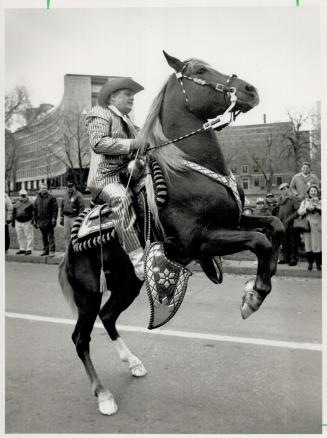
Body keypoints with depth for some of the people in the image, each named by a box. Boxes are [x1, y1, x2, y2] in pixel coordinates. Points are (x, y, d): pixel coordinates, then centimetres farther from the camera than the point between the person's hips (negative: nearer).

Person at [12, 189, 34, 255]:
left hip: (27, 222, -5)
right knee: (20, 237, 10)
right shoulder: (16, 203, 10)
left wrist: (32, 221, -11)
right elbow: (14, 213, 17)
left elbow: (33, 213, -4)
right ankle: (22, 249, 20)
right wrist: (13, 222, 14)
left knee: (28, 236, -2)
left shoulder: (30, 203, -4)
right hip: (18, 222, 5)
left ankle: (29, 249, 5)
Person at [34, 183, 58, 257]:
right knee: (44, 237, 12)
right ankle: (45, 250, 20)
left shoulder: (51, 198, -1)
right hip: (41, 221, 5)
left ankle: (52, 251, -3)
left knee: (50, 236, -4)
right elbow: (35, 210, 18)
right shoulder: (37, 199, 14)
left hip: (49, 221, -5)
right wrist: (35, 221, 14)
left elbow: (55, 209, -6)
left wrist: (54, 218, -15)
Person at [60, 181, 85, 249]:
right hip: (66, 217, 7)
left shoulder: (78, 195, -8)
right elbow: (62, 206, 21)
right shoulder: (66, 195, 14)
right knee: (66, 235, 8)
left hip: (74, 217, -7)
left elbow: (82, 207, -12)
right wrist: (61, 217, 17)